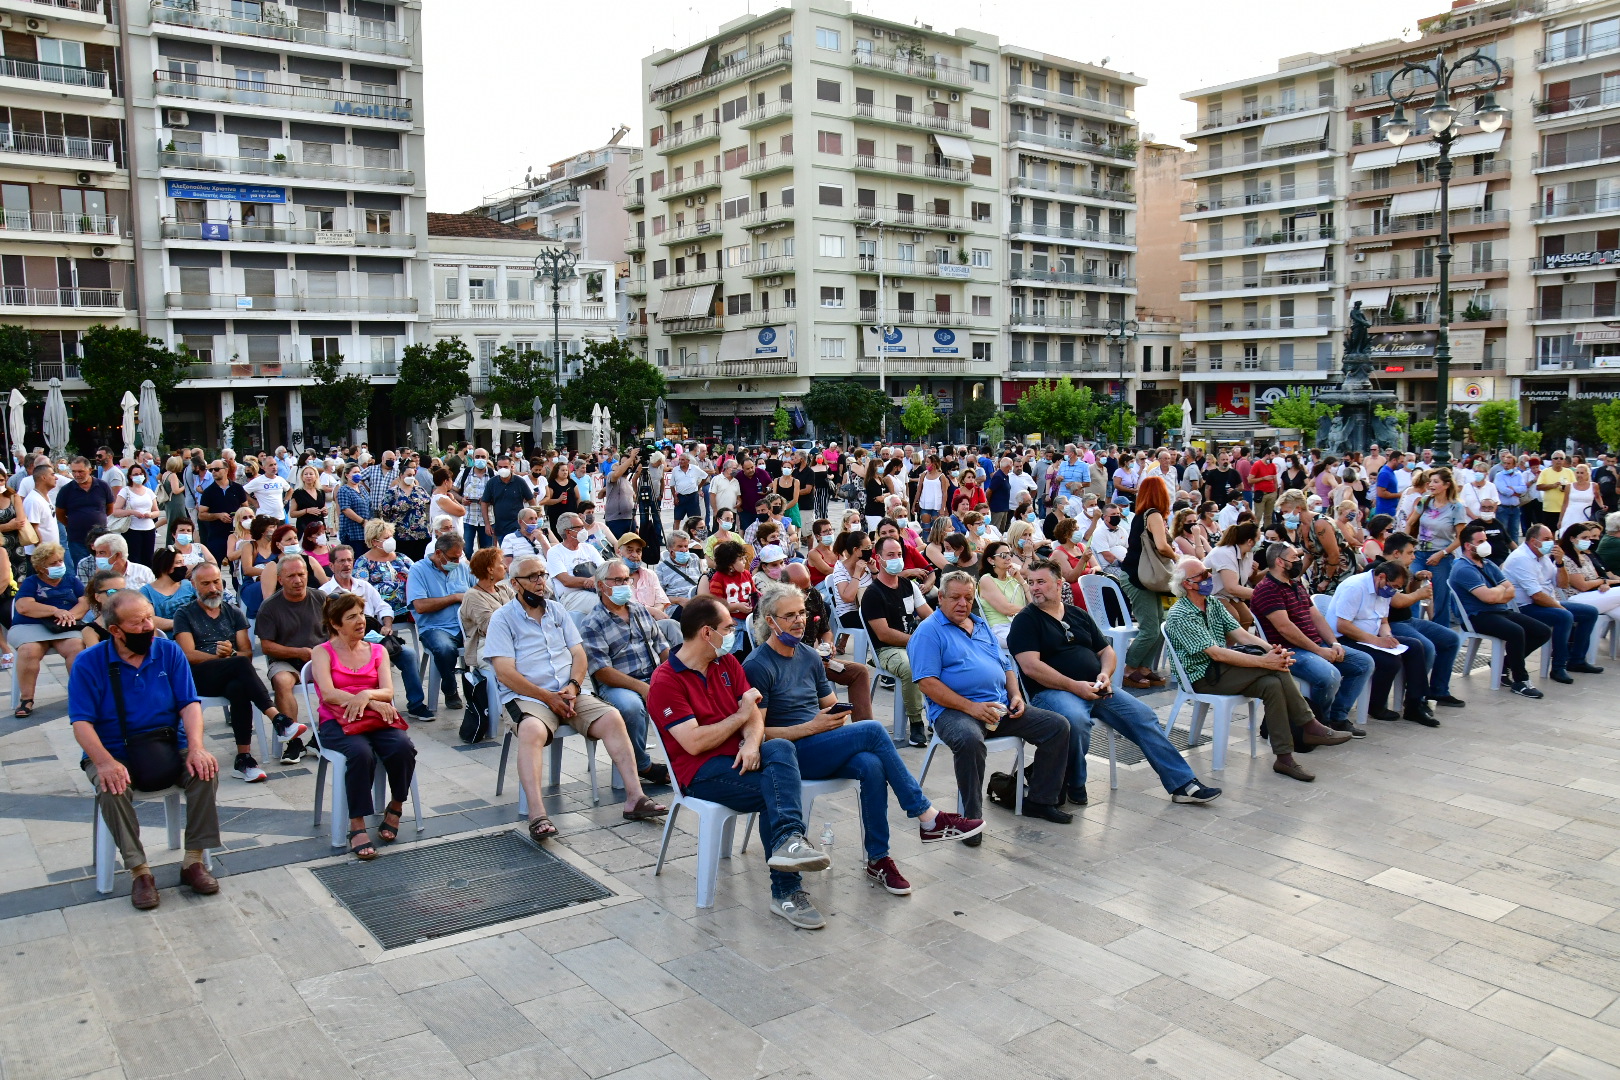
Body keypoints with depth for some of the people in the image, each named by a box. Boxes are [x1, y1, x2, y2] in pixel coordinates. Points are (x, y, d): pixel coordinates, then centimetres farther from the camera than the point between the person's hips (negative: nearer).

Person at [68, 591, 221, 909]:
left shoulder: (169, 652, 1)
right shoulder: (89, 664, -5)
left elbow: (190, 704, -4)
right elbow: (81, 723, -11)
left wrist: (196, 748, -22)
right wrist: (106, 763, -29)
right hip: (114, 755, -2)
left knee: (206, 770, -25)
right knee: (111, 789, -32)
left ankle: (193, 861, -14)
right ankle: (138, 871, -18)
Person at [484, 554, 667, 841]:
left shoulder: (557, 611, 18)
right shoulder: (503, 619, 2)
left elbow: (578, 653, 13)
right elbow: (505, 673, -7)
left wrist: (573, 686, -8)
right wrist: (548, 697, -14)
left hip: (570, 694, 5)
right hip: (526, 698, -4)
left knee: (612, 717, -21)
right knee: (532, 729, -37)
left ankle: (634, 798, -21)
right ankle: (537, 816, -43)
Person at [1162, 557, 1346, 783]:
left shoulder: (1213, 605, 11)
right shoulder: (1180, 616, -17)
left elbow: (1241, 634, 2)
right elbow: (1216, 654, -24)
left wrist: (1272, 650, -17)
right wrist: (1264, 661, -27)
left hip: (1221, 669, 8)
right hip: (1202, 677, -8)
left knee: (1272, 684, -20)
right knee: (1273, 669, -22)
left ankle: (1284, 757, -18)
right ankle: (1308, 726, -13)